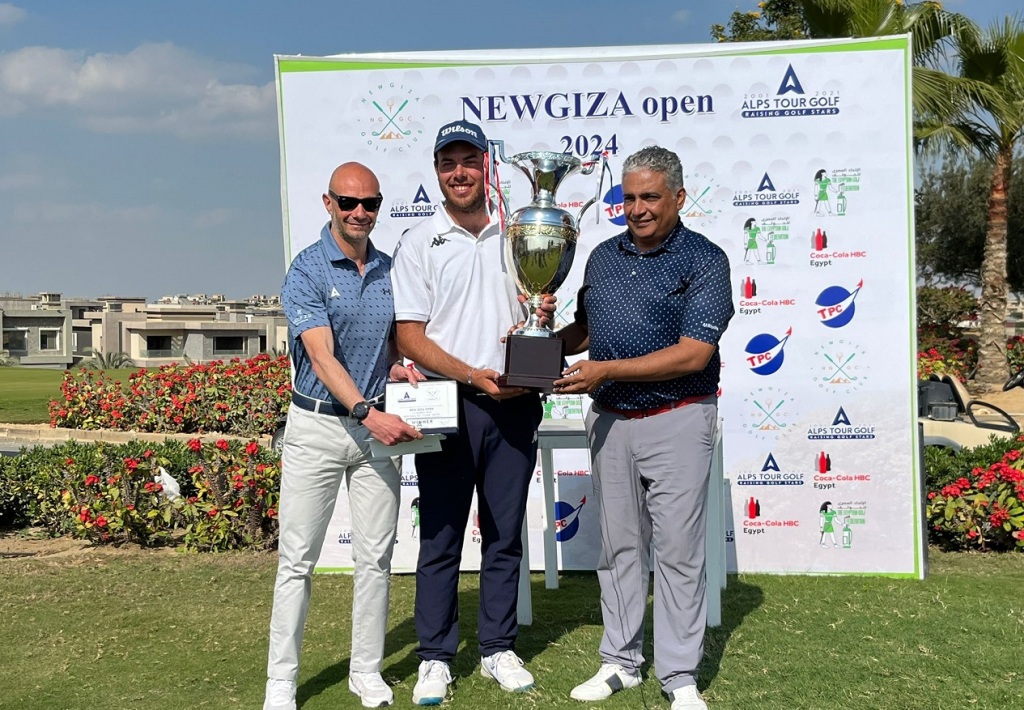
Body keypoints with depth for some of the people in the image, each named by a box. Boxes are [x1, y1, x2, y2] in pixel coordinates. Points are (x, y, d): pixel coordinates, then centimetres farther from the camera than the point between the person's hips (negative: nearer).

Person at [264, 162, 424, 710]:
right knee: (298, 559, 1)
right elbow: (322, 356, -19)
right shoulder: (307, 271, -8)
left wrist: (399, 367, -3)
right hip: (317, 425, -4)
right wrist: (368, 413, -31)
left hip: (376, 425, 5)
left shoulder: (390, 270, 8)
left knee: (375, 557, 8)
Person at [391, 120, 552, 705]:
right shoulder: (419, 243, 1)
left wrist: (544, 318, -7)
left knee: (505, 535, 10)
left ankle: (499, 649, 24)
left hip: (513, 407, 3)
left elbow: (537, 316, 17)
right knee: (441, 538, 4)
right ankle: (436, 658, 17)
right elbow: (410, 337, -5)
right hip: (448, 406, -2)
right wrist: (473, 375, -17)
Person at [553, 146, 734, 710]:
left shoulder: (704, 260, -7)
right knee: (618, 545, 13)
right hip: (609, 419, 5)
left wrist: (606, 370, -19)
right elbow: (584, 330, 20)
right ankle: (620, 661, 26)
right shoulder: (603, 257, 11)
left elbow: (693, 353, -17)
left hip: (677, 420, -5)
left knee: (677, 549, 1)